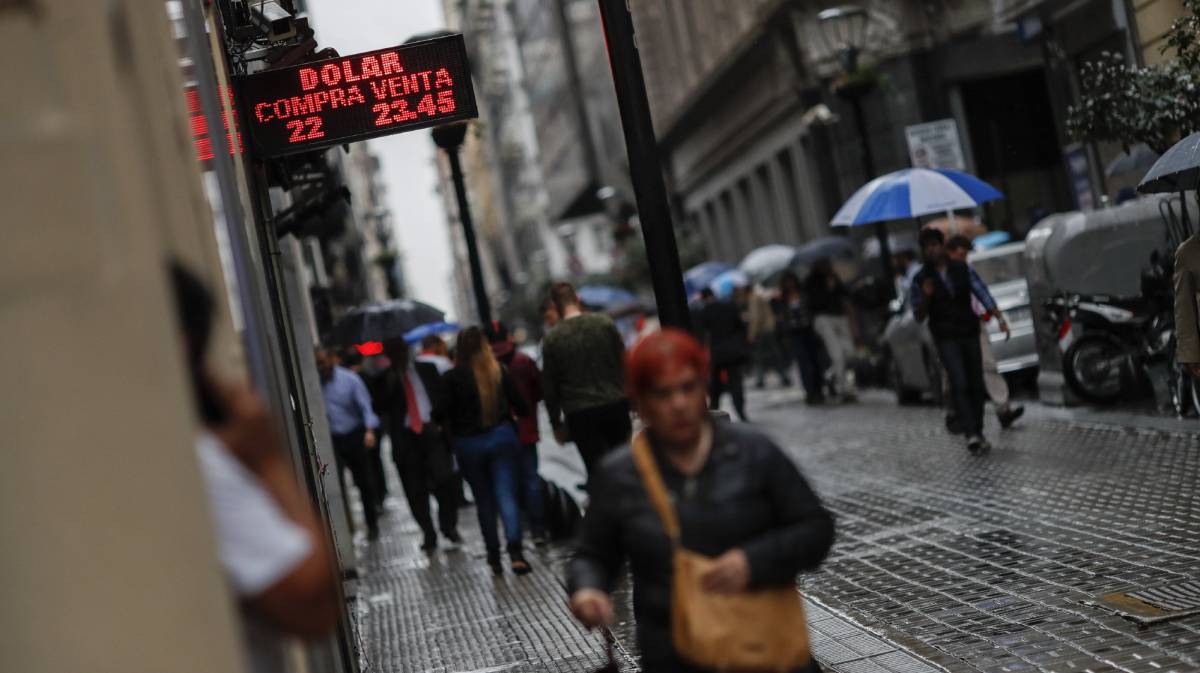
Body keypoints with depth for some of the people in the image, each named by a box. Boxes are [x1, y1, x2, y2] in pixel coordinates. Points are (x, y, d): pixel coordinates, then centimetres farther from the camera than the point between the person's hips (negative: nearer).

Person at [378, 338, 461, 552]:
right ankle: (429, 535, 13)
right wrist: (390, 383, -15)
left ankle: (449, 527, 8)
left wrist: (438, 419, -4)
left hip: (432, 432, 0)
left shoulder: (427, 369, 12)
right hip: (405, 437, 0)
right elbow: (381, 407, -5)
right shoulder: (385, 378, 8)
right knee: (416, 491, 1)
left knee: (445, 479, -12)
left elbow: (443, 396, 10)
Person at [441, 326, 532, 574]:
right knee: (506, 495, -2)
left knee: (484, 500, 12)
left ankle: (494, 555, 16)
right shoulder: (499, 371, -4)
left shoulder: (453, 377, -9)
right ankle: (515, 550, -18)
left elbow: (443, 412, -9)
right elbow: (519, 405, -1)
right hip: (501, 436, 0)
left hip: (468, 443, 0)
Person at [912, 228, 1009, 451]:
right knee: (959, 384, -16)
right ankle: (971, 434, -21)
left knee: (976, 385, 6)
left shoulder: (963, 269, 5)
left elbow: (982, 294, -3)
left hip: (970, 333, 3)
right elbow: (919, 316, 2)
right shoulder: (921, 279, 0)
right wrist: (925, 297, -18)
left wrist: (999, 317, -17)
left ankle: (979, 433, 16)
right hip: (946, 338, -3)